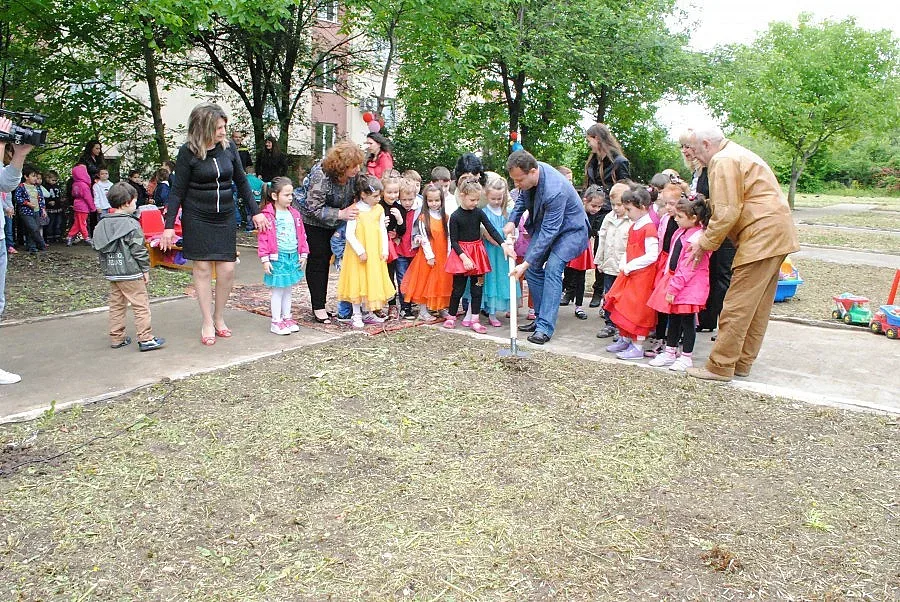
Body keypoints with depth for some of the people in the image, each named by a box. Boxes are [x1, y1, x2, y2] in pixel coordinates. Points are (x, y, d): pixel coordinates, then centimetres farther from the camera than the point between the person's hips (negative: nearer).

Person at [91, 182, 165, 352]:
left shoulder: (102, 225, 9)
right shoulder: (131, 224, -13)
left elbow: (99, 249, 14)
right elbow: (138, 250, -15)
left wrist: (107, 269, 21)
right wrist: (145, 269, -6)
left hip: (111, 273, 8)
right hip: (130, 272, -7)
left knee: (116, 305, 14)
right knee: (141, 305, -2)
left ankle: (116, 338, 20)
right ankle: (145, 339, -1)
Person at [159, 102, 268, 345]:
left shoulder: (228, 147, 1)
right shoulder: (188, 152, -8)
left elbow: (241, 182, 10)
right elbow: (178, 191, -6)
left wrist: (255, 212, 7)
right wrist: (169, 226, -10)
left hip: (225, 217, 3)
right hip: (197, 218, -3)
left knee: (227, 269, -1)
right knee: (203, 267, 0)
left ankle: (219, 317, 19)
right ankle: (207, 323, 11)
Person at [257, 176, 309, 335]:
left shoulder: (294, 214, 8)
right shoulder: (268, 215, -12)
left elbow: (301, 235, 14)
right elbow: (263, 238, -13)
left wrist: (303, 254, 11)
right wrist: (265, 259, -15)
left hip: (293, 257, 6)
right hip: (277, 258, -6)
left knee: (287, 290, 16)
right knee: (277, 291, 2)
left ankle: (287, 318, 28)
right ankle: (276, 322, 11)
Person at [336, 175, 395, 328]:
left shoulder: (379, 209, 5)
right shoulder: (355, 210, -11)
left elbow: (383, 231, 9)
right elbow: (349, 234, -14)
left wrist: (384, 250, 2)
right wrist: (360, 251, -17)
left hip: (375, 255, 5)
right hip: (359, 254, -5)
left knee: (373, 282, 11)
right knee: (358, 282, 1)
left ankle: (369, 313, 24)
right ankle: (356, 315, 12)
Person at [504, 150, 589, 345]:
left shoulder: (555, 190, -37)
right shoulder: (527, 175, -13)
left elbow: (549, 232, -34)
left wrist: (525, 263, -33)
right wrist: (512, 221, -7)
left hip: (569, 229, -8)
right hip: (545, 223, 8)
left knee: (552, 269, -22)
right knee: (533, 268, 3)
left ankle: (545, 327, -22)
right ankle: (541, 317, 14)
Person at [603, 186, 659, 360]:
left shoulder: (649, 228, -17)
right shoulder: (634, 226, 12)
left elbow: (652, 256, -23)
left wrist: (630, 267, -20)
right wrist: (624, 265, 3)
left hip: (642, 275, -9)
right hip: (629, 273, 9)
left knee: (637, 310, -3)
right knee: (622, 306, 15)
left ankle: (637, 346, 6)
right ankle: (625, 339, 30)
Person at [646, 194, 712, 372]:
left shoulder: (697, 238, -19)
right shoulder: (680, 232, 10)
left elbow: (687, 268, -21)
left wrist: (674, 287, -19)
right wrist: (666, 280, 16)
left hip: (690, 285, -9)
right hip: (673, 278, 9)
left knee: (687, 320, 1)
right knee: (673, 318, 15)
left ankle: (686, 357, 11)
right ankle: (670, 352, 25)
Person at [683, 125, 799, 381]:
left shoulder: (723, 161, -10)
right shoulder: (738, 155, 23)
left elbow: (726, 212, -17)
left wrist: (705, 243, -8)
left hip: (761, 235, -11)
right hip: (777, 235, 11)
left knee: (737, 307, -7)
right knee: (758, 306, 13)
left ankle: (720, 366, -3)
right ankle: (741, 362, 21)